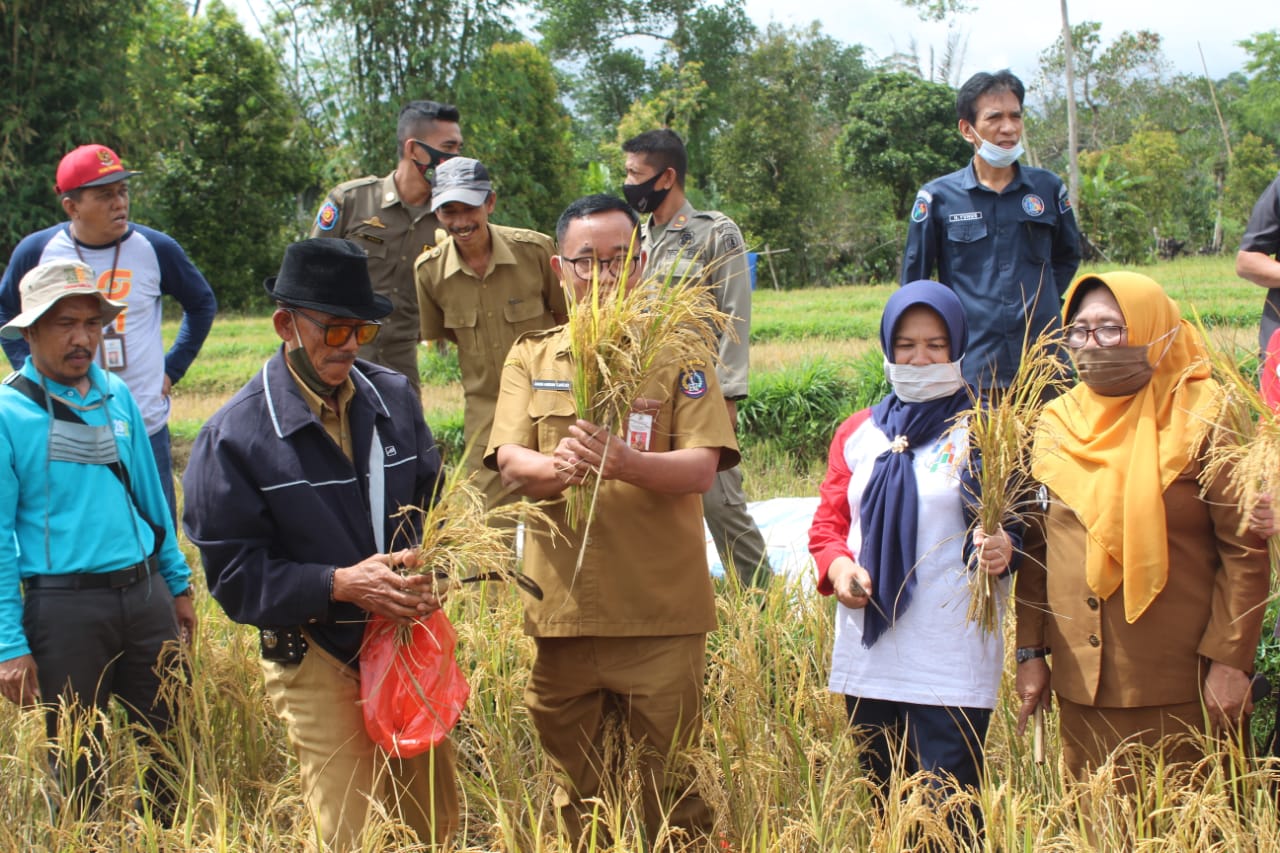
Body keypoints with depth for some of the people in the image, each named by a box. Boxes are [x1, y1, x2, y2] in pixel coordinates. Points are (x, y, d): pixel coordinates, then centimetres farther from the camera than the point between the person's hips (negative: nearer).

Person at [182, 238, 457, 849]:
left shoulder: (393, 398, 5)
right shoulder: (236, 435, -11)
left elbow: (433, 504, 14)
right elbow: (235, 575, -12)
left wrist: (427, 569, -6)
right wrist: (340, 584, -23)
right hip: (317, 658, -5)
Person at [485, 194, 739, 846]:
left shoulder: (676, 353, 2)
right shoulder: (531, 357, 9)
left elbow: (700, 468, -8)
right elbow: (510, 464, -3)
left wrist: (625, 463, -28)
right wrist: (558, 467, -26)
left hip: (662, 611, -2)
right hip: (562, 609, 2)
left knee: (671, 789, 4)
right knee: (575, 791, 12)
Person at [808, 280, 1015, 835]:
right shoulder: (858, 434, 12)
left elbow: (1019, 526, -2)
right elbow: (828, 523, 14)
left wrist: (1004, 548, -25)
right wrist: (838, 568, -6)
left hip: (952, 663, -4)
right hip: (869, 658, 5)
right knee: (883, 804, 13)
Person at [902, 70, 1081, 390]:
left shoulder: (1048, 188, 9)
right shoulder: (938, 197, 1)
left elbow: (1067, 255, 26)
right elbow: (912, 284, 9)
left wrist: (1042, 299, 12)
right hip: (971, 373, -2)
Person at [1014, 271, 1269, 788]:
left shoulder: (1204, 421, -6)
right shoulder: (1056, 425, 7)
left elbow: (1245, 550, -8)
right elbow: (1035, 551, 11)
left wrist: (1230, 660, -12)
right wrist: (1031, 652, 8)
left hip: (1179, 687, -4)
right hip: (1080, 682, 4)